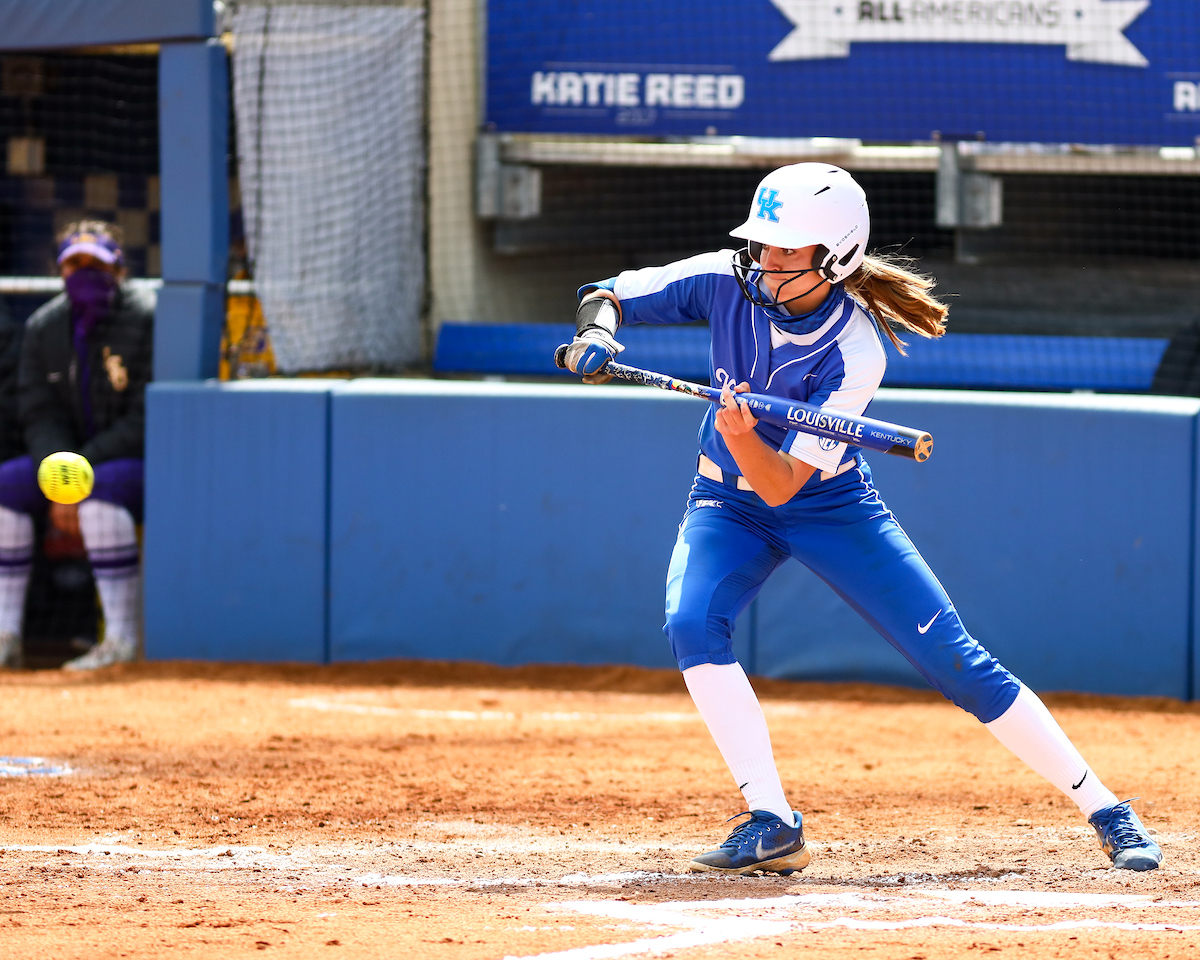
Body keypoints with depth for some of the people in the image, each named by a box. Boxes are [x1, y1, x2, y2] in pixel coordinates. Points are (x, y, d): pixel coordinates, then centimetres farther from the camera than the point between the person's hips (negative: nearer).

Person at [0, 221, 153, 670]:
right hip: (75, 462, 7)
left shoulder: (147, 321, -16)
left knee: (101, 488, -36)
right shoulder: (44, 327, 3)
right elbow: (40, 417, 0)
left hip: (149, 461, -7)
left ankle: (122, 640, -33)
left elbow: (148, 421, -20)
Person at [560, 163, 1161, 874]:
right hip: (729, 506, 3)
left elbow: (783, 485, -29)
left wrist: (741, 435, -49)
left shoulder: (855, 353, -27)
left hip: (830, 507, -3)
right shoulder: (731, 282, -16)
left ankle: (1109, 814, 2)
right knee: (693, 625, -28)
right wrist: (599, 328, -32)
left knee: (957, 662, -9)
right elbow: (610, 294, -9)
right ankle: (771, 827, -22)